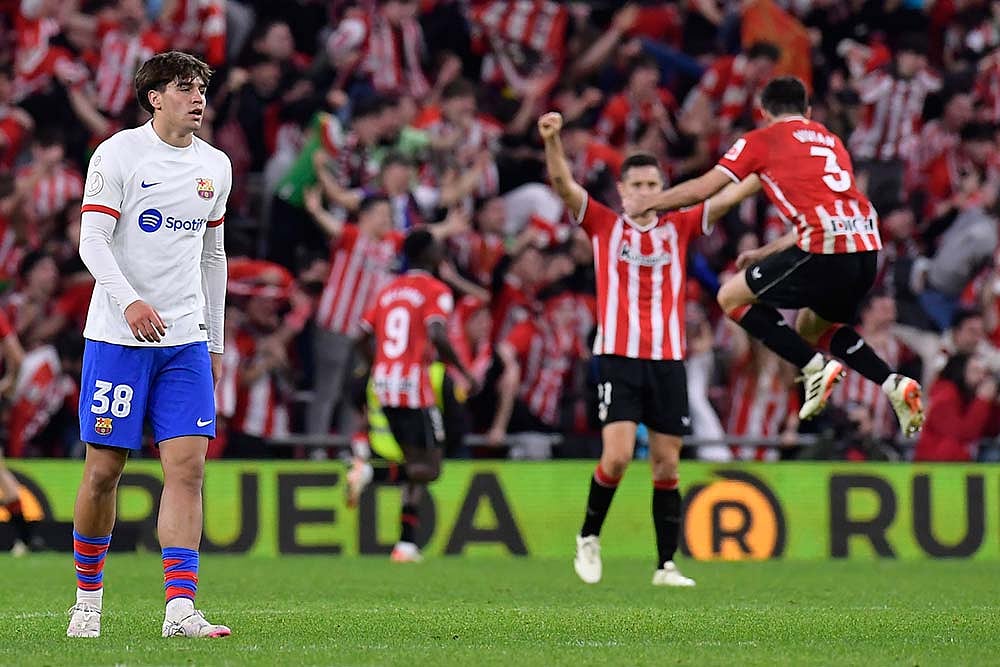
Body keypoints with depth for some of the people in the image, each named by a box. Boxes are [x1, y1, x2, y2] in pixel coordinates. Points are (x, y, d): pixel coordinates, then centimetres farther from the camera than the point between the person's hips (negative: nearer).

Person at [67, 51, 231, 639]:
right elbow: (92, 242, -11)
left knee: (188, 466, -8)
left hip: (186, 341, 4)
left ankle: (181, 610, -12)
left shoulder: (216, 166, 12)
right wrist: (130, 301, -27)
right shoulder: (119, 154, -5)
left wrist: (215, 341, 18)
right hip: (118, 337, -4)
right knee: (104, 469, -1)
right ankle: (88, 596, 17)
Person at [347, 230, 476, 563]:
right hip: (414, 389, -7)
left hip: (384, 386, 7)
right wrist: (465, 373, -9)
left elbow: (363, 338, 16)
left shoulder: (389, 290, 17)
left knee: (416, 465, 14)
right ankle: (370, 472, -29)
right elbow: (437, 336, -19)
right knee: (429, 468, -6)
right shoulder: (436, 291, -4)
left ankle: (407, 543, 5)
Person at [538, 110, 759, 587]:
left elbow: (731, 195, 7)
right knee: (617, 456, -14)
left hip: (668, 360, 3)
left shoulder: (678, 227, 10)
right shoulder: (603, 225, 5)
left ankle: (666, 565, 9)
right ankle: (589, 537, 10)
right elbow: (563, 183, -5)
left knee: (667, 465, 3)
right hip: (618, 356, -2)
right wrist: (552, 140, -21)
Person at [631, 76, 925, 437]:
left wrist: (649, 202, 26)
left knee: (732, 298, 11)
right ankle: (895, 384, 11)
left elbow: (702, 190, 9)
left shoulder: (761, 140, 10)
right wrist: (763, 254, 39)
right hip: (867, 248, 7)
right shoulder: (831, 141, 28)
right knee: (812, 326, 30)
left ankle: (817, 367, -2)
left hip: (826, 251, -7)